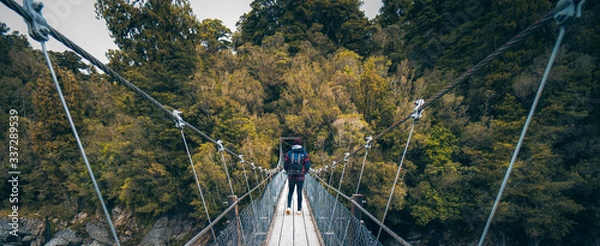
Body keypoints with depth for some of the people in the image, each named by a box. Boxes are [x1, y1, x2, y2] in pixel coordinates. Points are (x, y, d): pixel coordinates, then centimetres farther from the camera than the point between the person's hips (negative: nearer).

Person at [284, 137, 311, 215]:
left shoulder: (288, 153, -3)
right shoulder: (304, 154, -5)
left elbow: (285, 165, -2)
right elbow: (307, 166, -5)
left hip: (291, 176, 1)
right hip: (300, 177, 0)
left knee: (290, 192, 16)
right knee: (299, 193, 11)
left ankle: (289, 207, 3)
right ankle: (299, 210, 17)